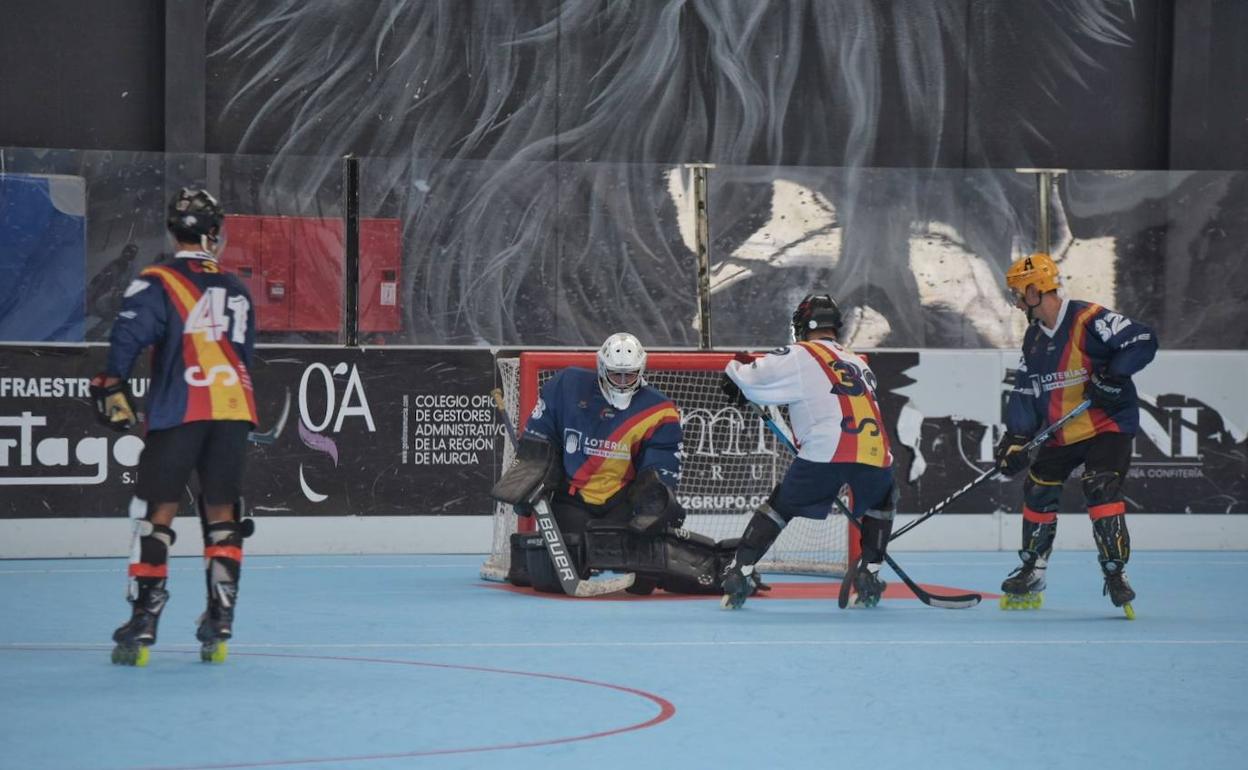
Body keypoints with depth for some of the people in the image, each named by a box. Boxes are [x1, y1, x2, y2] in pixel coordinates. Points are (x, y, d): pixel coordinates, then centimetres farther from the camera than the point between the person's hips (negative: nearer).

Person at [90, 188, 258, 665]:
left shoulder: (157, 284, -2)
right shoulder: (236, 290, 14)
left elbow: (128, 336, -16)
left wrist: (112, 388, -10)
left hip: (178, 412, -4)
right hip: (234, 411, 4)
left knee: (156, 514, 0)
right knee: (222, 515, 11)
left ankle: (141, 629, -5)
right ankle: (218, 629, 10)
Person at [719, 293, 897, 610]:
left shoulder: (801, 358, 9)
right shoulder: (858, 363, 28)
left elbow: (746, 380, 5)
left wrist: (734, 372, 27)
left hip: (825, 456, -3)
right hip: (876, 460, 4)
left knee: (780, 506, 17)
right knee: (881, 504, 34)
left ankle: (739, 574, 8)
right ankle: (869, 573, 21)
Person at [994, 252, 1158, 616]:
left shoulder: (1090, 320, -17)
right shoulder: (1034, 337, 9)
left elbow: (1143, 341, -21)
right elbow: (1025, 390, 9)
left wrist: (1113, 376, -27)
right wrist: (1016, 438, -1)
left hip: (1107, 425, -8)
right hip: (1060, 433, 8)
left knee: (1101, 490, -21)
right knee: (1037, 493, 12)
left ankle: (1115, 573, -15)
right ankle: (1032, 575, 27)